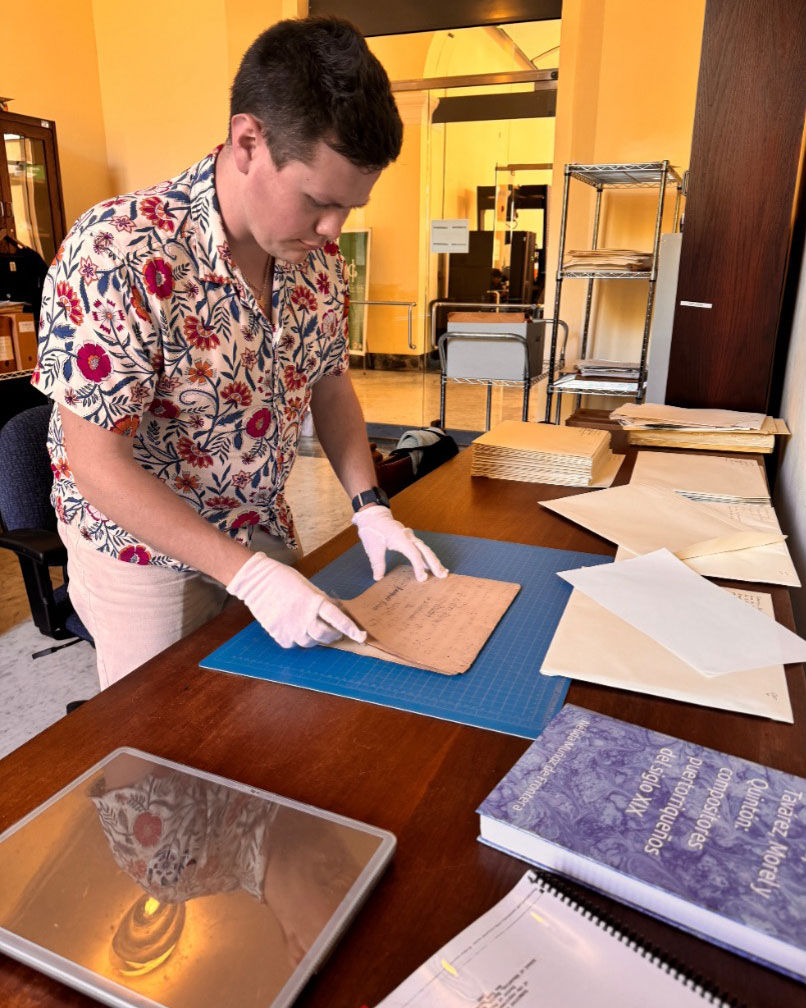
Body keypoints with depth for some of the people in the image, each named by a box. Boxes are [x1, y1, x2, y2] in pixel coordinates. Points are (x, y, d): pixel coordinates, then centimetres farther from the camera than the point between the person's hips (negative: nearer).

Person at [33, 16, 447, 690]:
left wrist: (370, 506, -5)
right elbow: (98, 463, -26)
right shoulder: (116, 254, -27)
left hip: (263, 530, 6)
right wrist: (247, 573, -29)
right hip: (145, 548, -5)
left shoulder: (316, 253, -7)